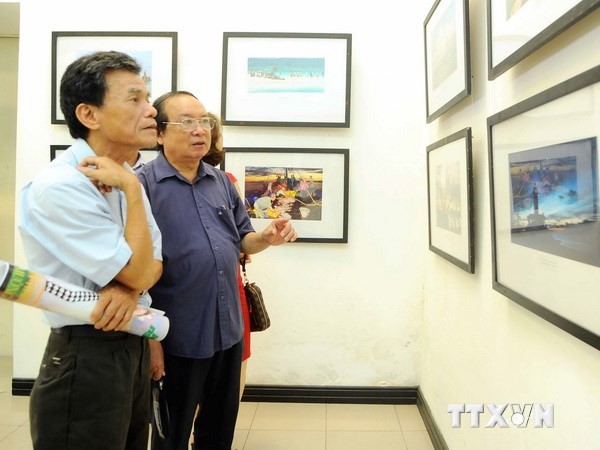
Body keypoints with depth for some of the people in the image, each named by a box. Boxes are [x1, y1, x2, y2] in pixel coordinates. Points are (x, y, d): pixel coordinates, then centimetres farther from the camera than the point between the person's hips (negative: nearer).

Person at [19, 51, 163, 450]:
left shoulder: (123, 179, 6)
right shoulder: (58, 187, -20)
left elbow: (153, 264, 7)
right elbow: (137, 271, -20)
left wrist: (129, 288, -15)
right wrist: (131, 189, -16)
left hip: (133, 348, 8)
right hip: (86, 359, -8)